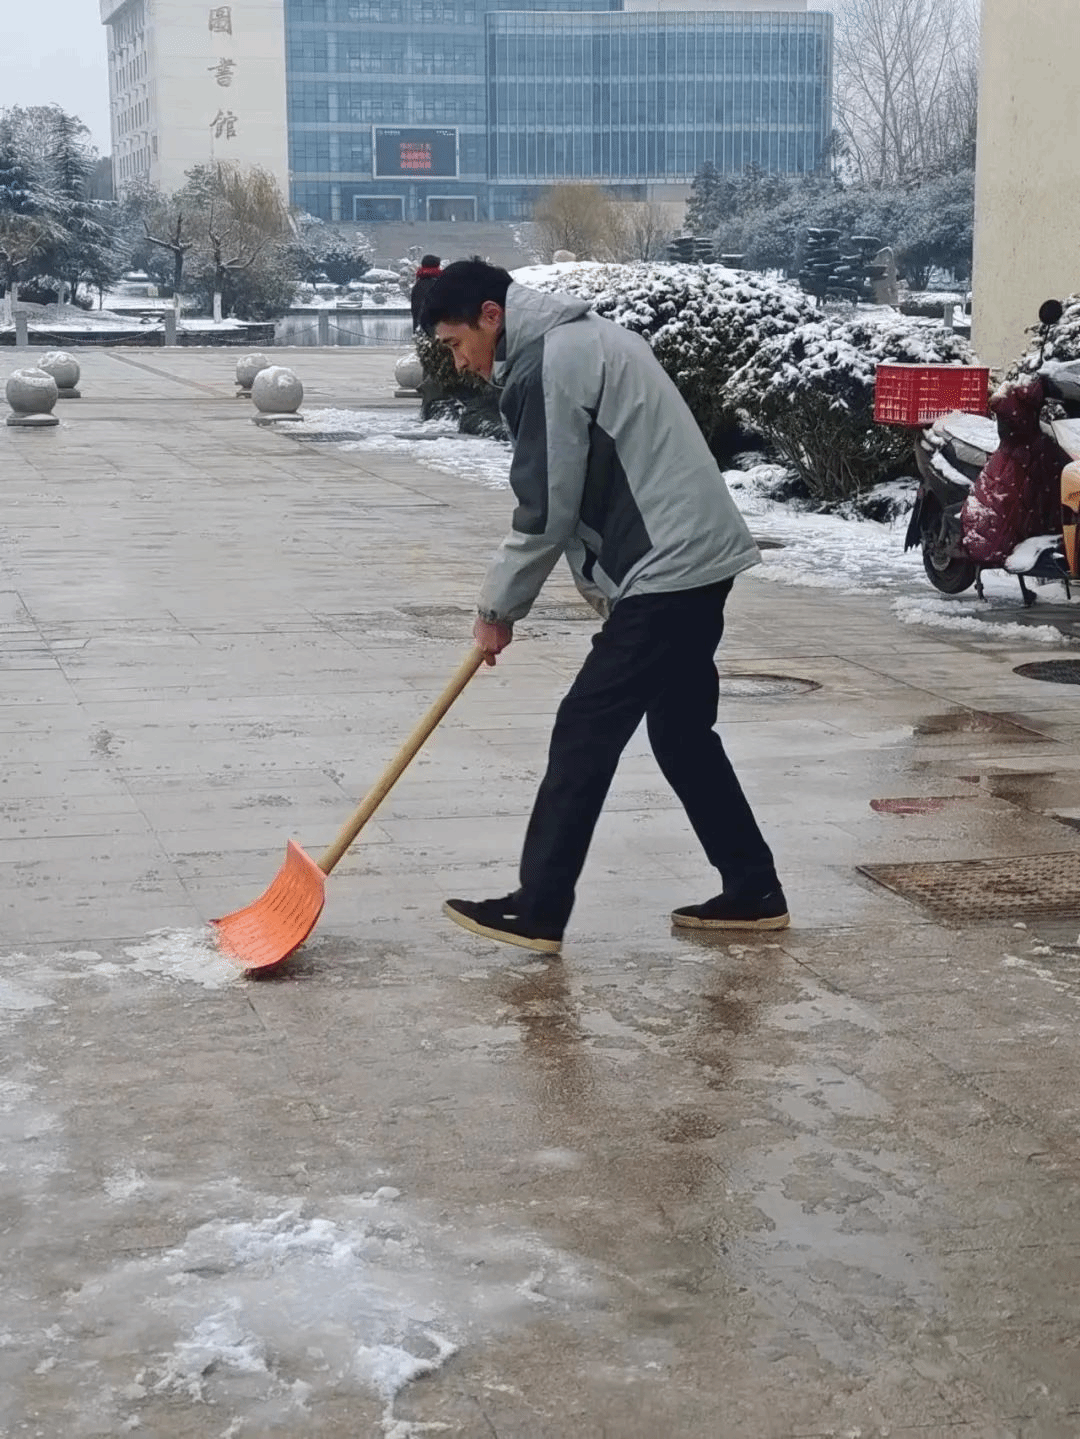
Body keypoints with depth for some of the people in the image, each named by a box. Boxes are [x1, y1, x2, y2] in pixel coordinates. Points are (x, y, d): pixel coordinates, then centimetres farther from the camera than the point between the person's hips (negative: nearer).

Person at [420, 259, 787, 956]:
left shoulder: (542, 367, -12)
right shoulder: (589, 335, 19)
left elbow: (545, 512, -12)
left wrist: (498, 610, -1)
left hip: (664, 572, -10)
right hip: (702, 557, 10)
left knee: (584, 736, -5)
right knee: (682, 731, 17)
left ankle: (536, 912, -2)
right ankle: (753, 892, 22)